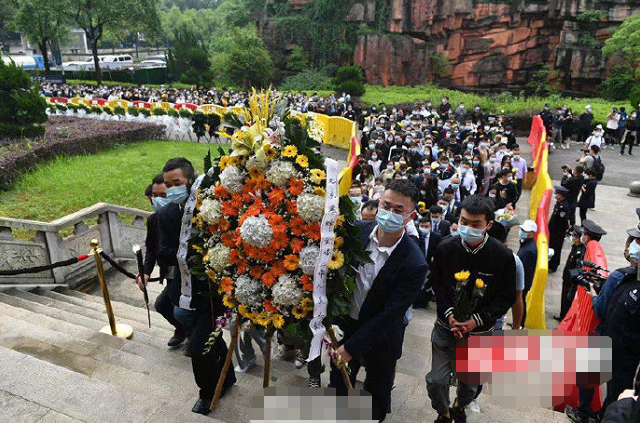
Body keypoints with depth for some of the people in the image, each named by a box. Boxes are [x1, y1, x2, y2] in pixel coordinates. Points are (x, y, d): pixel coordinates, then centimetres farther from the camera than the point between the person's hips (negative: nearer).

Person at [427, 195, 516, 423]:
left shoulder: (503, 256, -15)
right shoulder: (445, 248, -11)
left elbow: (507, 297, -6)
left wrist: (477, 320, -16)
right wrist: (449, 314, -13)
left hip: (479, 332, 0)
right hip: (446, 327, 1)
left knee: (470, 382, 17)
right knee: (436, 380, 1)